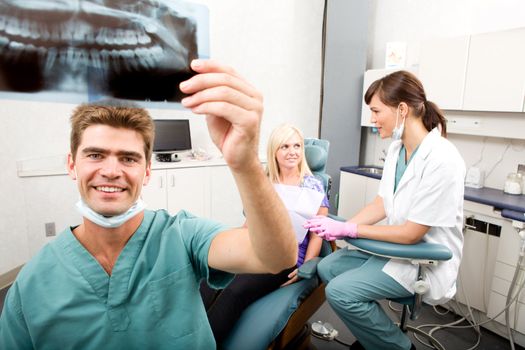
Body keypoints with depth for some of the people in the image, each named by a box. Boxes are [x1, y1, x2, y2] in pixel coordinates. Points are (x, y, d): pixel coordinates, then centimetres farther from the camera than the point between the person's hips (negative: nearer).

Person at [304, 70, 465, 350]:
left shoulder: (441, 160, -26)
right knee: (327, 268, 4)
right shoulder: (396, 149, 0)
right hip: (397, 245, 8)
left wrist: (350, 229, -19)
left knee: (340, 292, -19)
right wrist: (340, 228, -8)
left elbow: (412, 233, -23)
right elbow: (381, 204, 4)